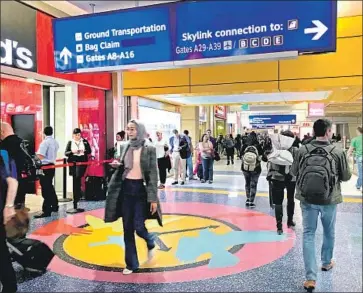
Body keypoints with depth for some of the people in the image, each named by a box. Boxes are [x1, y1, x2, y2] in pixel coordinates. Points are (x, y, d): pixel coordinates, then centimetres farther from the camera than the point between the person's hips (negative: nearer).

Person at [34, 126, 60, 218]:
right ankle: (54, 206, 31)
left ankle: (46, 211, -6)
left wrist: (37, 153, -2)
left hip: (45, 166, -8)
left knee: (45, 188, -7)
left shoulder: (45, 142, -15)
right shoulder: (55, 142, 10)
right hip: (52, 165, 8)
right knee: (50, 186, 21)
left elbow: (40, 156, -21)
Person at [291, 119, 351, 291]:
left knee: (308, 234, 6)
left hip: (307, 199, 0)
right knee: (329, 232, 23)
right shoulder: (338, 152, -12)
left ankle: (311, 277, 2)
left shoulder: (302, 150, -9)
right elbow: (346, 177, -2)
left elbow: (294, 172, 2)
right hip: (329, 200, 0)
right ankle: (326, 263, 45)